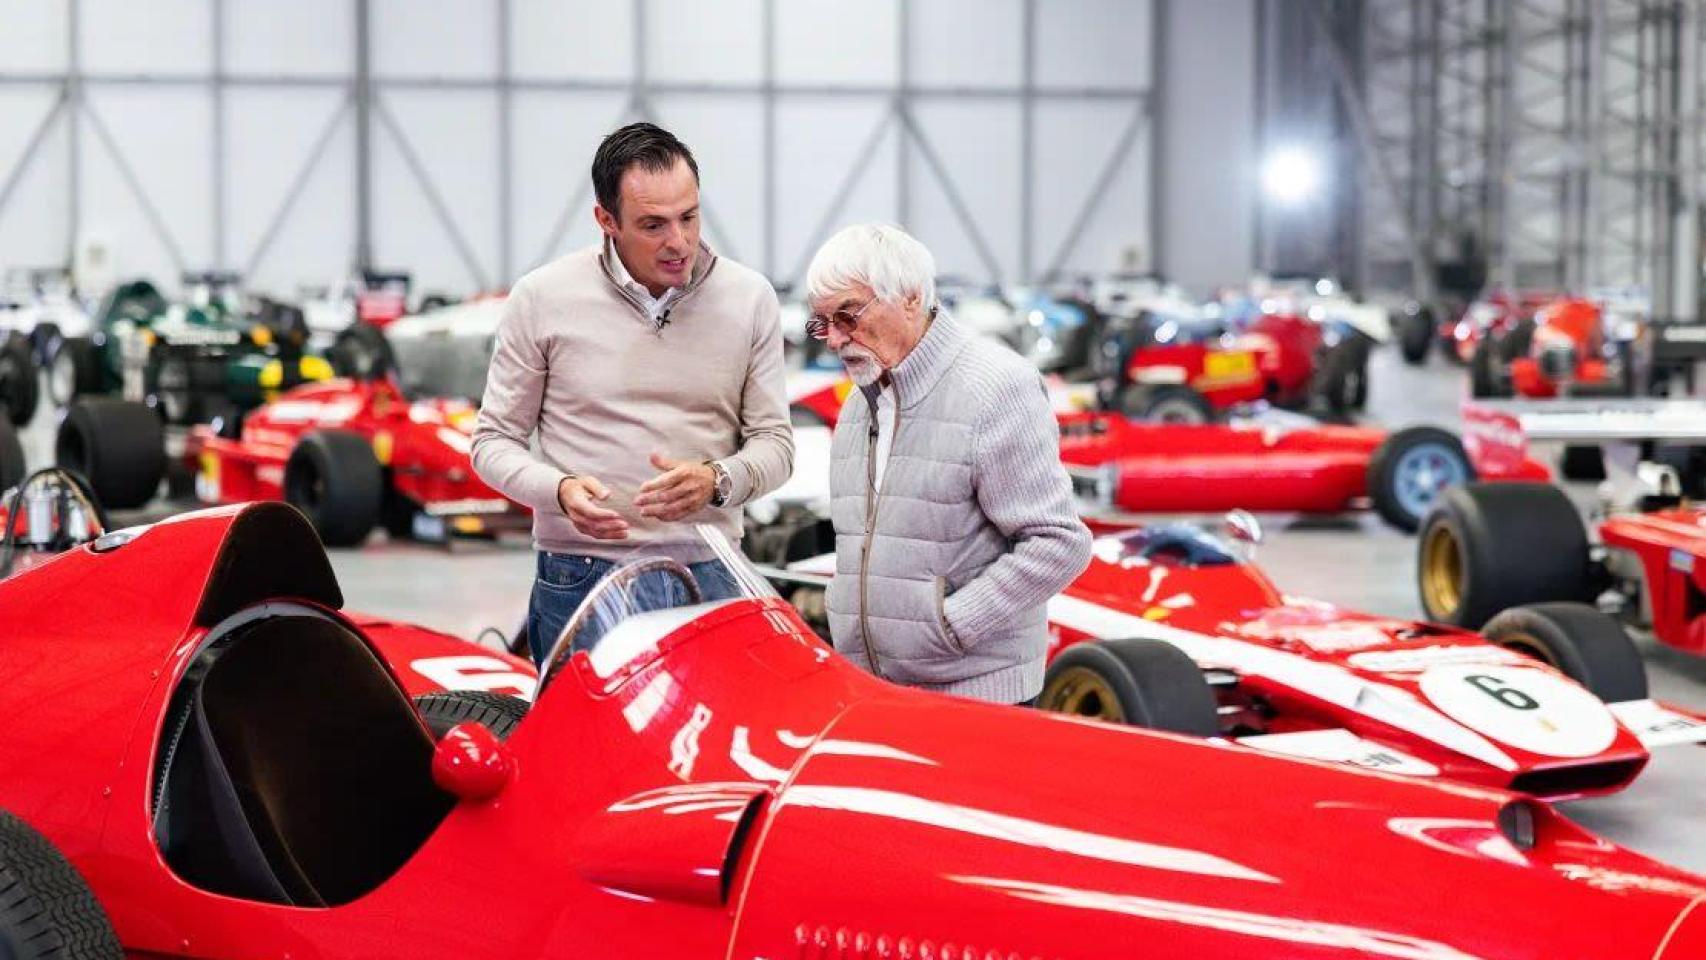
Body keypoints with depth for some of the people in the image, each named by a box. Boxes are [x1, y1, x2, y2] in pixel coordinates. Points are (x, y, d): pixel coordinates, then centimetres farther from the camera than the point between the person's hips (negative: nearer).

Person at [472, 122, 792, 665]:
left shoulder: (750, 298, 4)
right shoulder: (542, 298, 0)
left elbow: (774, 442, 8)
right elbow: (494, 441, 6)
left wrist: (716, 481, -14)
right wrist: (560, 491, -14)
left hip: (709, 578, 1)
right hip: (579, 579, -1)